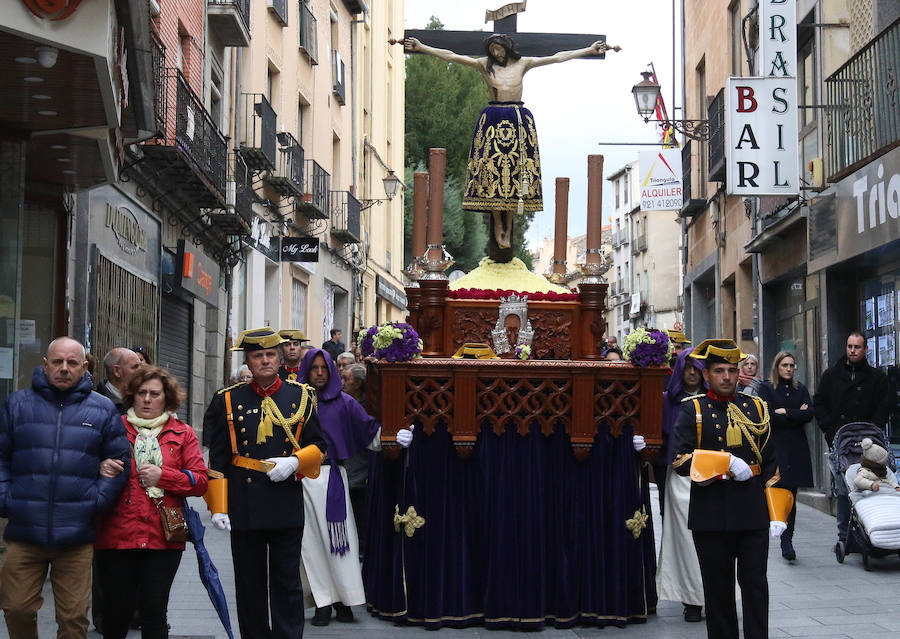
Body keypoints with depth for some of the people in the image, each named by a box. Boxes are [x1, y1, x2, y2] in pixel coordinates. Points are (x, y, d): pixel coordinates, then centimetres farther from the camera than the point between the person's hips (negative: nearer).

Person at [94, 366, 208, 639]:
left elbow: (200, 481, 4)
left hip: (164, 537, 0)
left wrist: (163, 475, -10)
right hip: (117, 534, 0)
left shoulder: (182, 434, 11)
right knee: (117, 609, 2)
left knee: (154, 611, 0)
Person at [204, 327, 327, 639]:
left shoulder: (301, 396, 6)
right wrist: (218, 506, -4)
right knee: (249, 584, 7)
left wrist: (294, 462, -11)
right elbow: (217, 459, 3)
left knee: (287, 582, 3)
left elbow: (318, 446, 9)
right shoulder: (228, 400, 4)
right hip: (244, 506, 0)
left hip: (287, 506, 0)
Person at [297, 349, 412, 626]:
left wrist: (393, 435, -17)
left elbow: (369, 429, -1)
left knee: (337, 538, -3)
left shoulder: (343, 403, 6)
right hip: (302, 478, 1)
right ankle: (323, 601, 6)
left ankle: (344, 600, 5)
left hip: (332, 478, -1)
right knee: (311, 541, 1)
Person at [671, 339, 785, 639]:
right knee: (718, 589, 7)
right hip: (710, 516, -1)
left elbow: (771, 464, 11)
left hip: (753, 513, 1)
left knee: (755, 585, 0)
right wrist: (727, 463, -15)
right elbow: (680, 461, -6)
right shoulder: (692, 411, 3)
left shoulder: (756, 408, 11)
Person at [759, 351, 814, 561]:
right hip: (775, 447, -3)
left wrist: (785, 413, -7)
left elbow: (809, 414, 1)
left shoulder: (800, 389, 15)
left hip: (797, 449, 3)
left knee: (791, 496, 0)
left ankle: (787, 541, 1)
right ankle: (786, 542, -5)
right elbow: (768, 416, -9)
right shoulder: (766, 388, 3)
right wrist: (796, 414, -4)